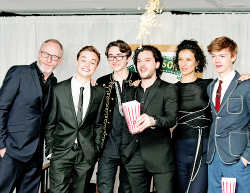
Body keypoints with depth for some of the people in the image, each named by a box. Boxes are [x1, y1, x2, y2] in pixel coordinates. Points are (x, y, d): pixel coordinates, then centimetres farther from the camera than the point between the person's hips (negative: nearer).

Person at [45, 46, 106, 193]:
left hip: (87, 156, 2)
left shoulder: (100, 93, 5)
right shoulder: (58, 89, -1)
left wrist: (96, 150, 5)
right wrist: (50, 150, -1)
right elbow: (49, 124, 3)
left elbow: (99, 124, 10)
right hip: (61, 153, -2)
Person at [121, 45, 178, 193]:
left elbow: (171, 118, -15)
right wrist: (125, 151, 9)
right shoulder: (130, 92, 16)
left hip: (160, 158, -4)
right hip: (135, 157, 4)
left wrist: (153, 120, -35)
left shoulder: (169, 89, 1)